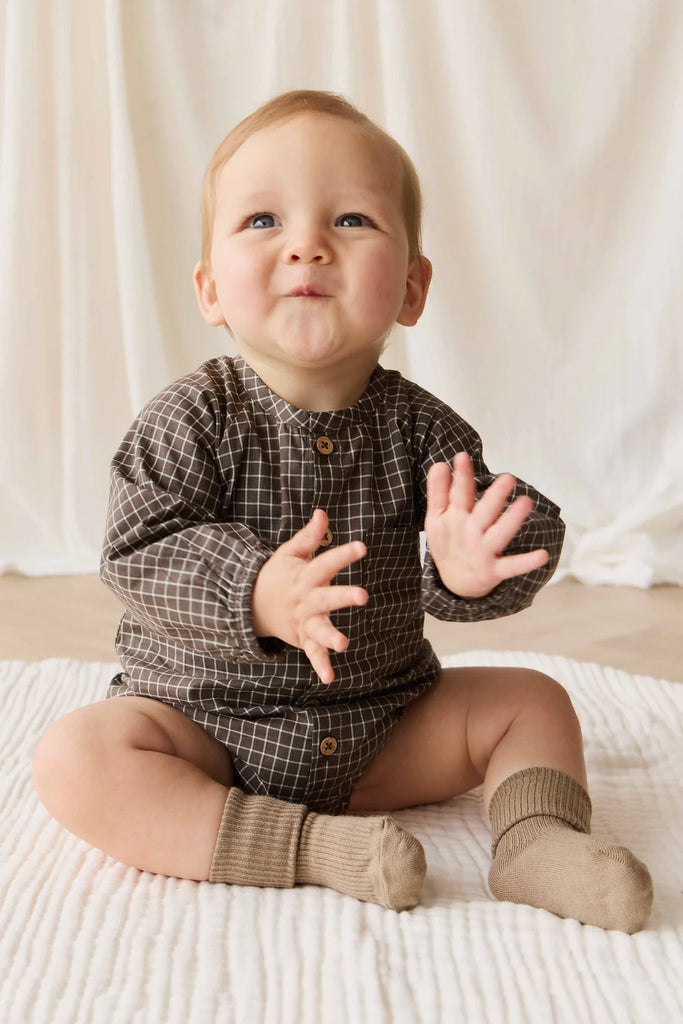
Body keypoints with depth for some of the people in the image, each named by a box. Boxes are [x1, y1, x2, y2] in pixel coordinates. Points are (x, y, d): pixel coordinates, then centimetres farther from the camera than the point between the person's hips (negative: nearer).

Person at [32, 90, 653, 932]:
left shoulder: (418, 426, -8)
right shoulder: (194, 421, -15)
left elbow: (531, 535, -12)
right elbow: (140, 553, -23)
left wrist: (470, 567, -37)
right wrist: (257, 595, -41)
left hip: (378, 730, 3)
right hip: (206, 721, -2)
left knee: (532, 700, -4)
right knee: (73, 758, -28)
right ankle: (310, 845, -25)